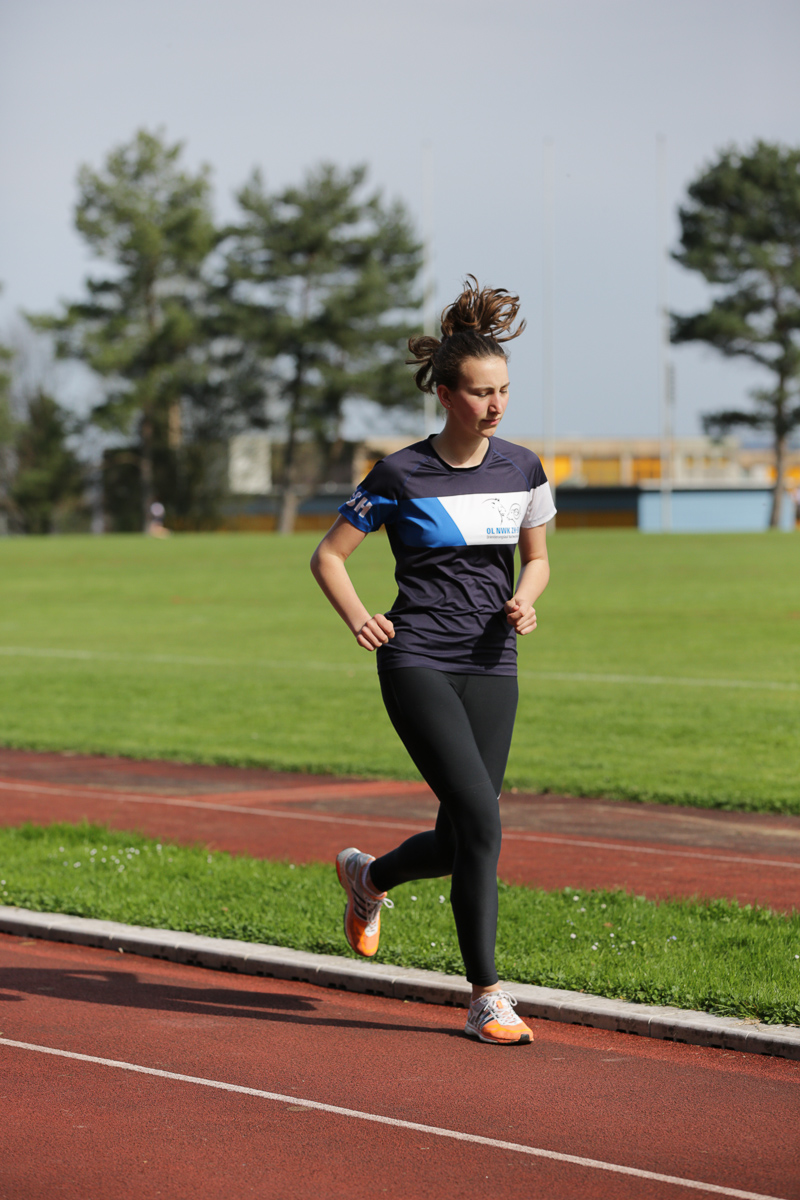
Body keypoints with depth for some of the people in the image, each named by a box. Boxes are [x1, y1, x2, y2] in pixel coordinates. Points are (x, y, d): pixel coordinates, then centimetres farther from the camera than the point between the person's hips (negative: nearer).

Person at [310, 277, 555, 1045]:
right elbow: (327, 556, 2)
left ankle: (367, 876, 37)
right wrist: (356, 617, -16)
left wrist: (525, 601, -4)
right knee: (480, 816, -17)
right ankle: (486, 997, -8)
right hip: (418, 664, -5)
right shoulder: (401, 477, -6)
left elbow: (537, 559, 19)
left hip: (492, 668, 5)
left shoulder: (523, 470, 6)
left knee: (461, 842, 3)